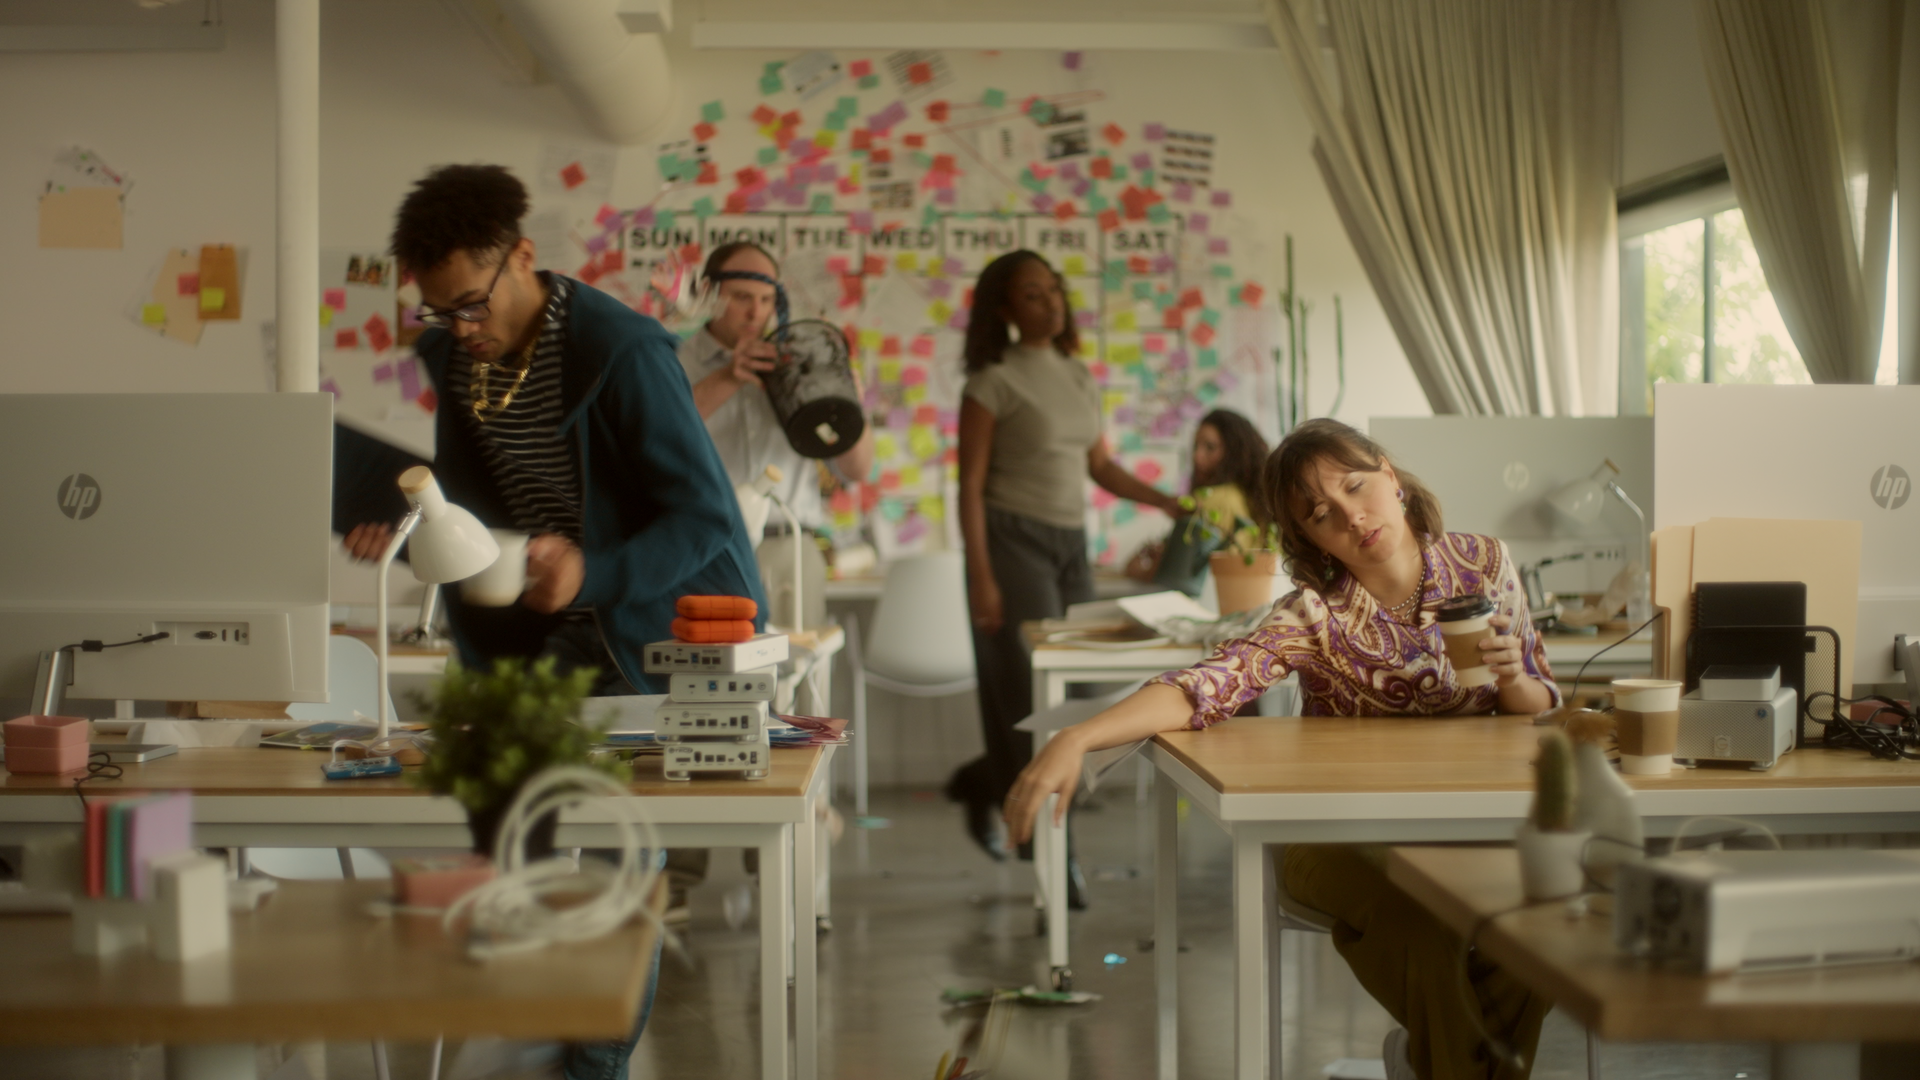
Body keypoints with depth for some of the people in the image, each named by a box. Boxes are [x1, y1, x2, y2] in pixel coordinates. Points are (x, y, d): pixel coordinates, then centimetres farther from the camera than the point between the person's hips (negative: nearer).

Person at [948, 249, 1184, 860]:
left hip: (1070, 543, 7)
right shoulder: (994, 381, -7)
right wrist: (980, 576, -15)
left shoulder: (1079, 376, 13)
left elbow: (1100, 466, 19)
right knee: (1039, 699, -8)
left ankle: (982, 787, 28)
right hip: (1013, 540, -7)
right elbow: (971, 484, -9)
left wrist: (1168, 502, 6)